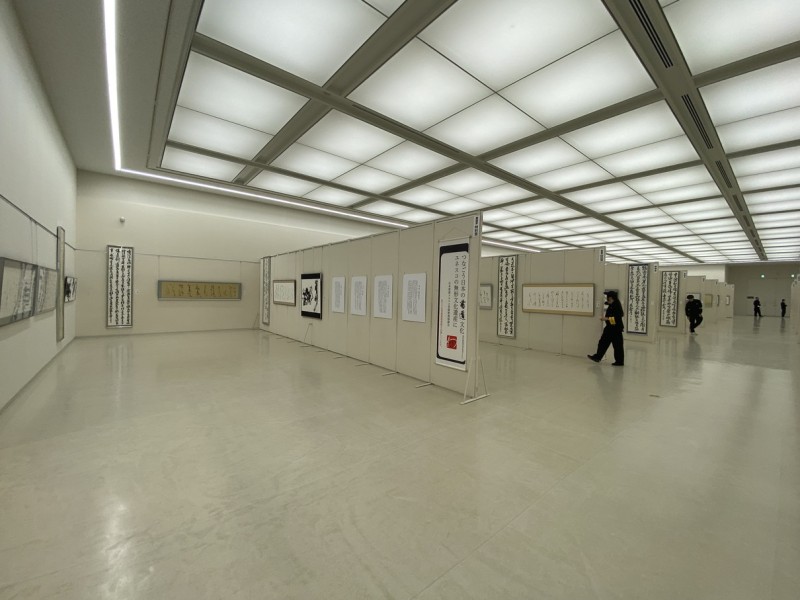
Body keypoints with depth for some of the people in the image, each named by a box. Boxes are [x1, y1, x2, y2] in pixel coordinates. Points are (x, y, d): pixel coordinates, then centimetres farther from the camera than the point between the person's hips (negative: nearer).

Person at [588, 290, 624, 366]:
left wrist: (606, 318, -28)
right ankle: (597, 357, 19)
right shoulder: (611, 305, 9)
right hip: (610, 328, 10)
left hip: (616, 329, -10)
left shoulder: (616, 306, -20)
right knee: (603, 343, 12)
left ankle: (619, 361, 13)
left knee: (617, 346, 1)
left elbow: (617, 318, -27)